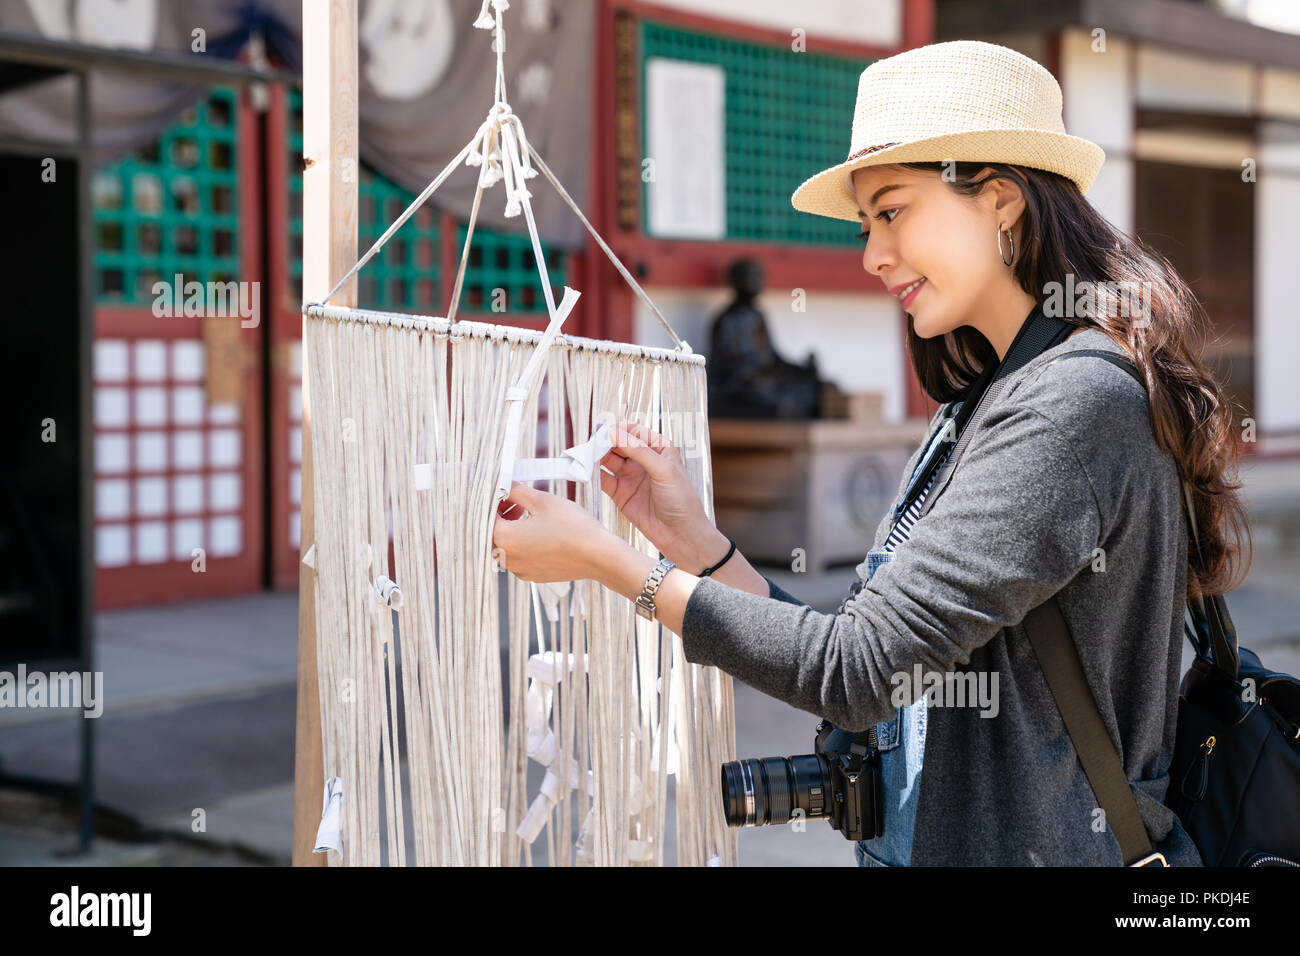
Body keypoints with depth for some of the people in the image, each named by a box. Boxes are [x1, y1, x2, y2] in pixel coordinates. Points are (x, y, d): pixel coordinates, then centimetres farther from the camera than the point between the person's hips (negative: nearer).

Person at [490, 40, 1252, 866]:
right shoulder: (983, 409, 11)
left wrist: (606, 561, -15)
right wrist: (697, 542, 2)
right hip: (920, 843, 8)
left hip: (1044, 848, -8)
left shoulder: (1078, 402, -17)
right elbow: (877, 679, 9)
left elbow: (860, 670, -21)